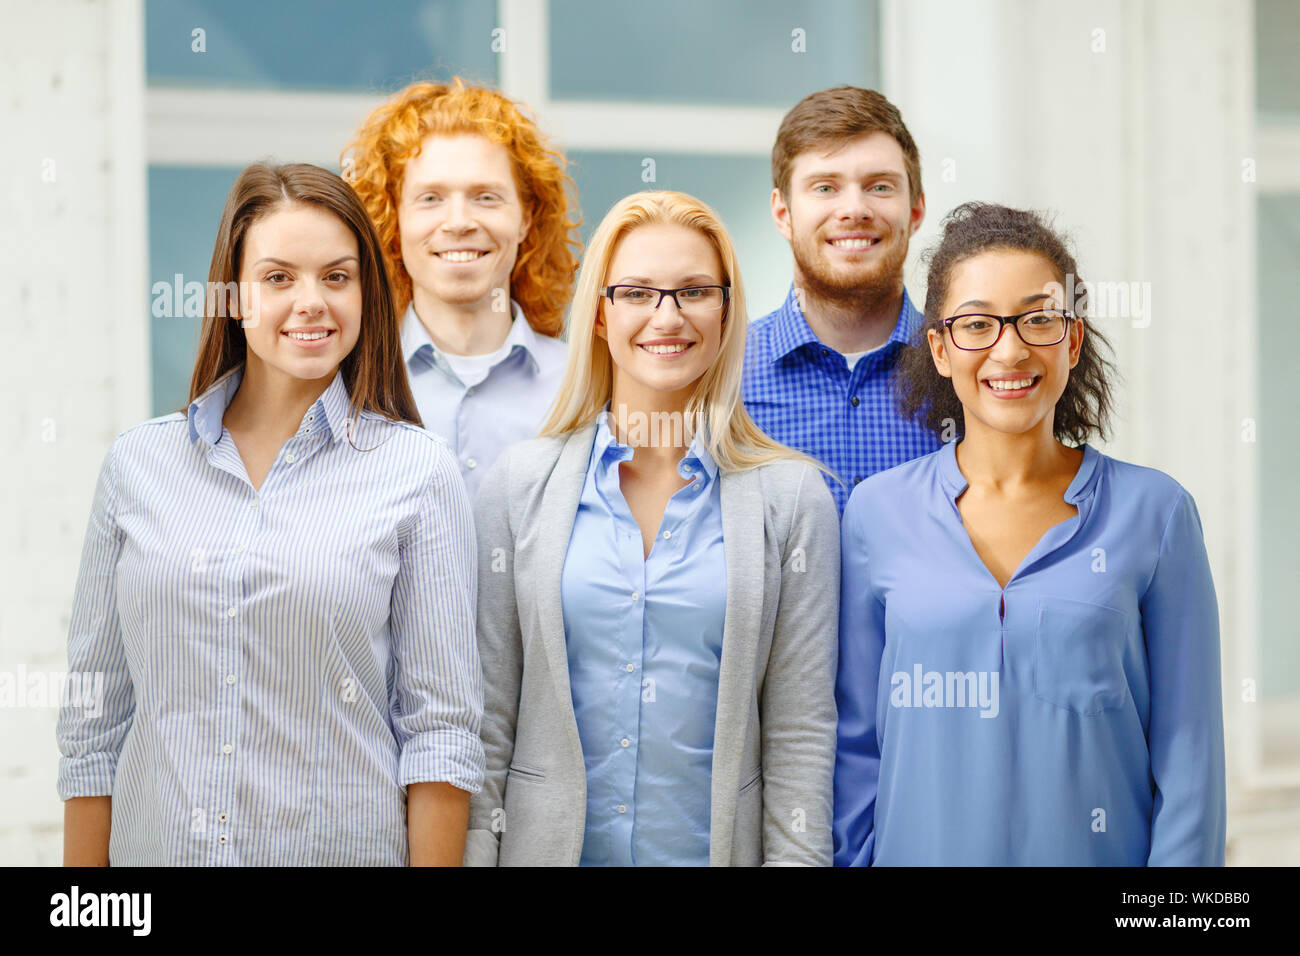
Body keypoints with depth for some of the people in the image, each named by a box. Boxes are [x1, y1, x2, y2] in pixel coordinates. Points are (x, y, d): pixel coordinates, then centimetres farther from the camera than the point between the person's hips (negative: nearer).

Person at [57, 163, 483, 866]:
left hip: (341, 844, -2)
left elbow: (441, 727, -5)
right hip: (155, 845, 2)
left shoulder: (418, 472, -3)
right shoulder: (137, 464, 3)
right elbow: (95, 715, 6)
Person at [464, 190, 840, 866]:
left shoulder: (793, 497, -1)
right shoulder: (520, 482, 1)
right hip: (547, 844, 1)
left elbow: (800, 733, -1)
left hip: (716, 846, 0)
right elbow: (486, 716, 1)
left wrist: (796, 856, -8)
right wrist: (473, 853, -4)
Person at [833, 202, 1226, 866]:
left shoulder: (1155, 513, -5)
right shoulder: (878, 512, -1)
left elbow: (1188, 754, -4)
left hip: (1099, 855, -1)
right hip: (923, 849, 1)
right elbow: (857, 741, 4)